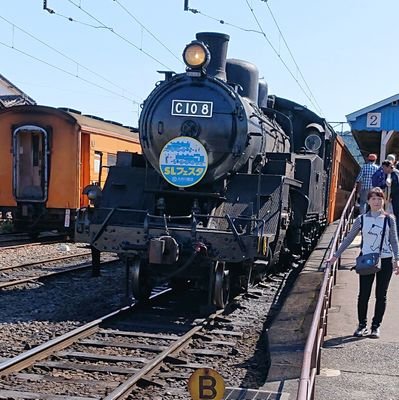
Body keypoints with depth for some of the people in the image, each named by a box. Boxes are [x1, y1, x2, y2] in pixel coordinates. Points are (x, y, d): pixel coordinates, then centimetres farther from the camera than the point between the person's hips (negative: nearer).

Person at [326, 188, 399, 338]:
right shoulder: (362, 219, 0)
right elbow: (349, 238, 5)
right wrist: (335, 256, 4)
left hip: (385, 260, 0)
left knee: (381, 295, 7)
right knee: (363, 295, 2)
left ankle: (376, 326, 18)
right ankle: (362, 325, 15)